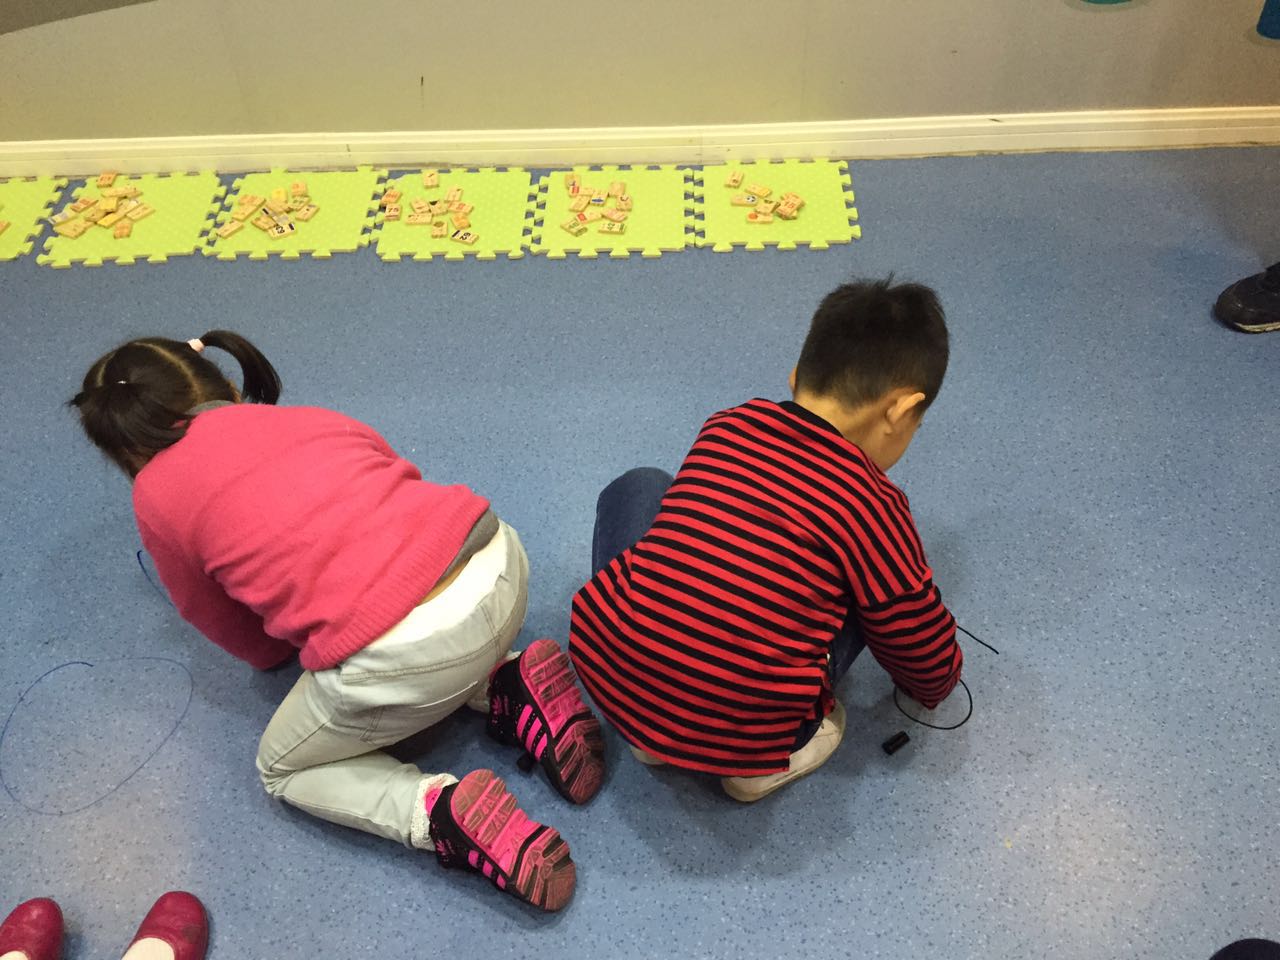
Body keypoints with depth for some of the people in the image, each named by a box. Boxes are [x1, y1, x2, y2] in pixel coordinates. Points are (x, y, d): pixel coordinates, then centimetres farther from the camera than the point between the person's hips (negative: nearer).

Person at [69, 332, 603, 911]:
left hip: (399, 657, -5)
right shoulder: (310, 417, 21)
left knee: (282, 771, 24)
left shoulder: (156, 495, 11)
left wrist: (272, 652, 44)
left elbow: (256, 649, 21)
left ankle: (440, 810, 0)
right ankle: (516, 693, 13)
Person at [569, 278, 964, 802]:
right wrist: (932, 686, 31)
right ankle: (771, 763, 11)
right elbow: (934, 677, 7)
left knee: (639, 487, 24)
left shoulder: (725, 426, 7)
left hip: (605, 675, 3)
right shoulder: (872, 504, -6)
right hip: (735, 741, -3)